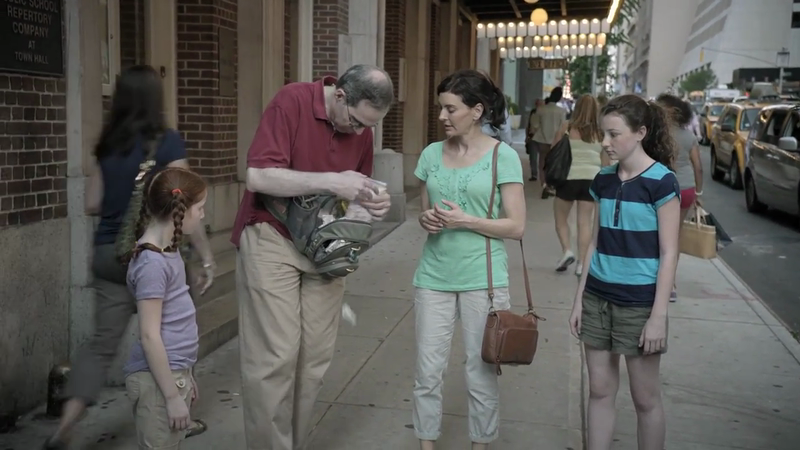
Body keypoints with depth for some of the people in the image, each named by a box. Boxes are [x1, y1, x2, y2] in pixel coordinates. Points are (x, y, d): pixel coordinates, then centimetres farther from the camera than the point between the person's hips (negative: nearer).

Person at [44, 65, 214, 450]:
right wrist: (207, 256, -10)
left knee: (103, 341, 9)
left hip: (108, 253, 5)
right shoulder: (167, 142, -10)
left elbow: (92, 205, 11)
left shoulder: (106, 145, 6)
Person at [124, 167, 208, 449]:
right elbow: (150, 336, -20)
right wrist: (172, 396, -18)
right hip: (157, 379, -9)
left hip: (174, 372, 9)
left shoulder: (168, 251, 9)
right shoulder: (152, 263, -20)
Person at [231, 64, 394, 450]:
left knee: (315, 356, 6)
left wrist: (373, 204, -7)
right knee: (275, 357, -6)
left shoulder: (362, 128, 5)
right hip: (272, 240, -5)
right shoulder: (291, 101, -14)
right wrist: (331, 182, -27)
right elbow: (259, 175, -23)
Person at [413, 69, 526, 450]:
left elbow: (516, 226, -8)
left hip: (483, 278, -3)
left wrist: (465, 221, -18)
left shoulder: (503, 156, -7)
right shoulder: (432, 153, 6)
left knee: (481, 375, 9)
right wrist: (427, 219, -8)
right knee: (427, 373, 8)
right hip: (434, 276, 4)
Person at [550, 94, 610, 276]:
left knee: (561, 218, 15)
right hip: (591, 179, 2)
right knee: (585, 222, 6)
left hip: (568, 178, -2)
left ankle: (566, 250, -2)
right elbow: (605, 163, 9)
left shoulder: (567, 128, -1)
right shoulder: (600, 133, 5)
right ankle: (581, 263, 6)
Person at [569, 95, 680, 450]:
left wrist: (658, 316, -15)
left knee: (645, 398, 8)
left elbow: (669, 254, -11)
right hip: (598, 299, 5)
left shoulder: (661, 182, -11)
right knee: (600, 390, 12)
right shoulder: (603, 179, 5)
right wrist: (579, 299, 9)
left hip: (639, 303, -5)